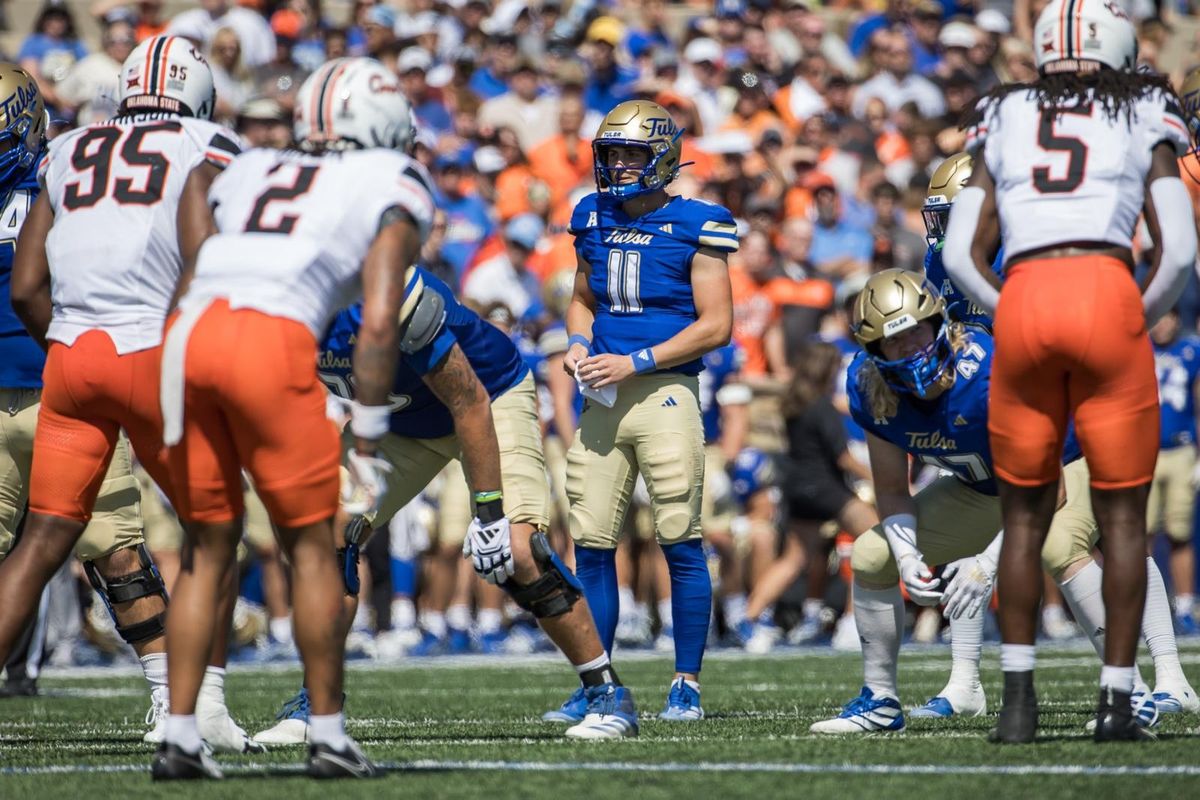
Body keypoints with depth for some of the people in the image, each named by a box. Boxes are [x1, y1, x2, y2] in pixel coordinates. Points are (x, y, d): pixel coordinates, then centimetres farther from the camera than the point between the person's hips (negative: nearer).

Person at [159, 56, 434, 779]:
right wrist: (368, 449, 6)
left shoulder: (253, 171, 31)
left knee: (209, 548, 15)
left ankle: (180, 738, 11)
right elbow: (379, 322, 4)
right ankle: (329, 735, 11)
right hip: (272, 339, -5)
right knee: (312, 546, 9)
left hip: (189, 336, 5)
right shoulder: (394, 186, 15)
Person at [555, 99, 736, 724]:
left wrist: (636, 362, -14)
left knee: (681, 543, -3)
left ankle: (687, 685, 5)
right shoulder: (595, 221, 12)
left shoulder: (693, 226, -5)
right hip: (601, 399, 5)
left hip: (664, 393, -5)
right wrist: (578, 343, 4)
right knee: (592, 545, 3)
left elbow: (716, 325, -8)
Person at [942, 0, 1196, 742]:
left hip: (1022, 300, 2)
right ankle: (1117, 701, 6)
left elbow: (962, 256, 13)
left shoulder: (1003, 122, 20)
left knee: (1026, 513, 14)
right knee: (1123, 513, 8)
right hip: (1108, 296, -2)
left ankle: (1018, 696, 7)